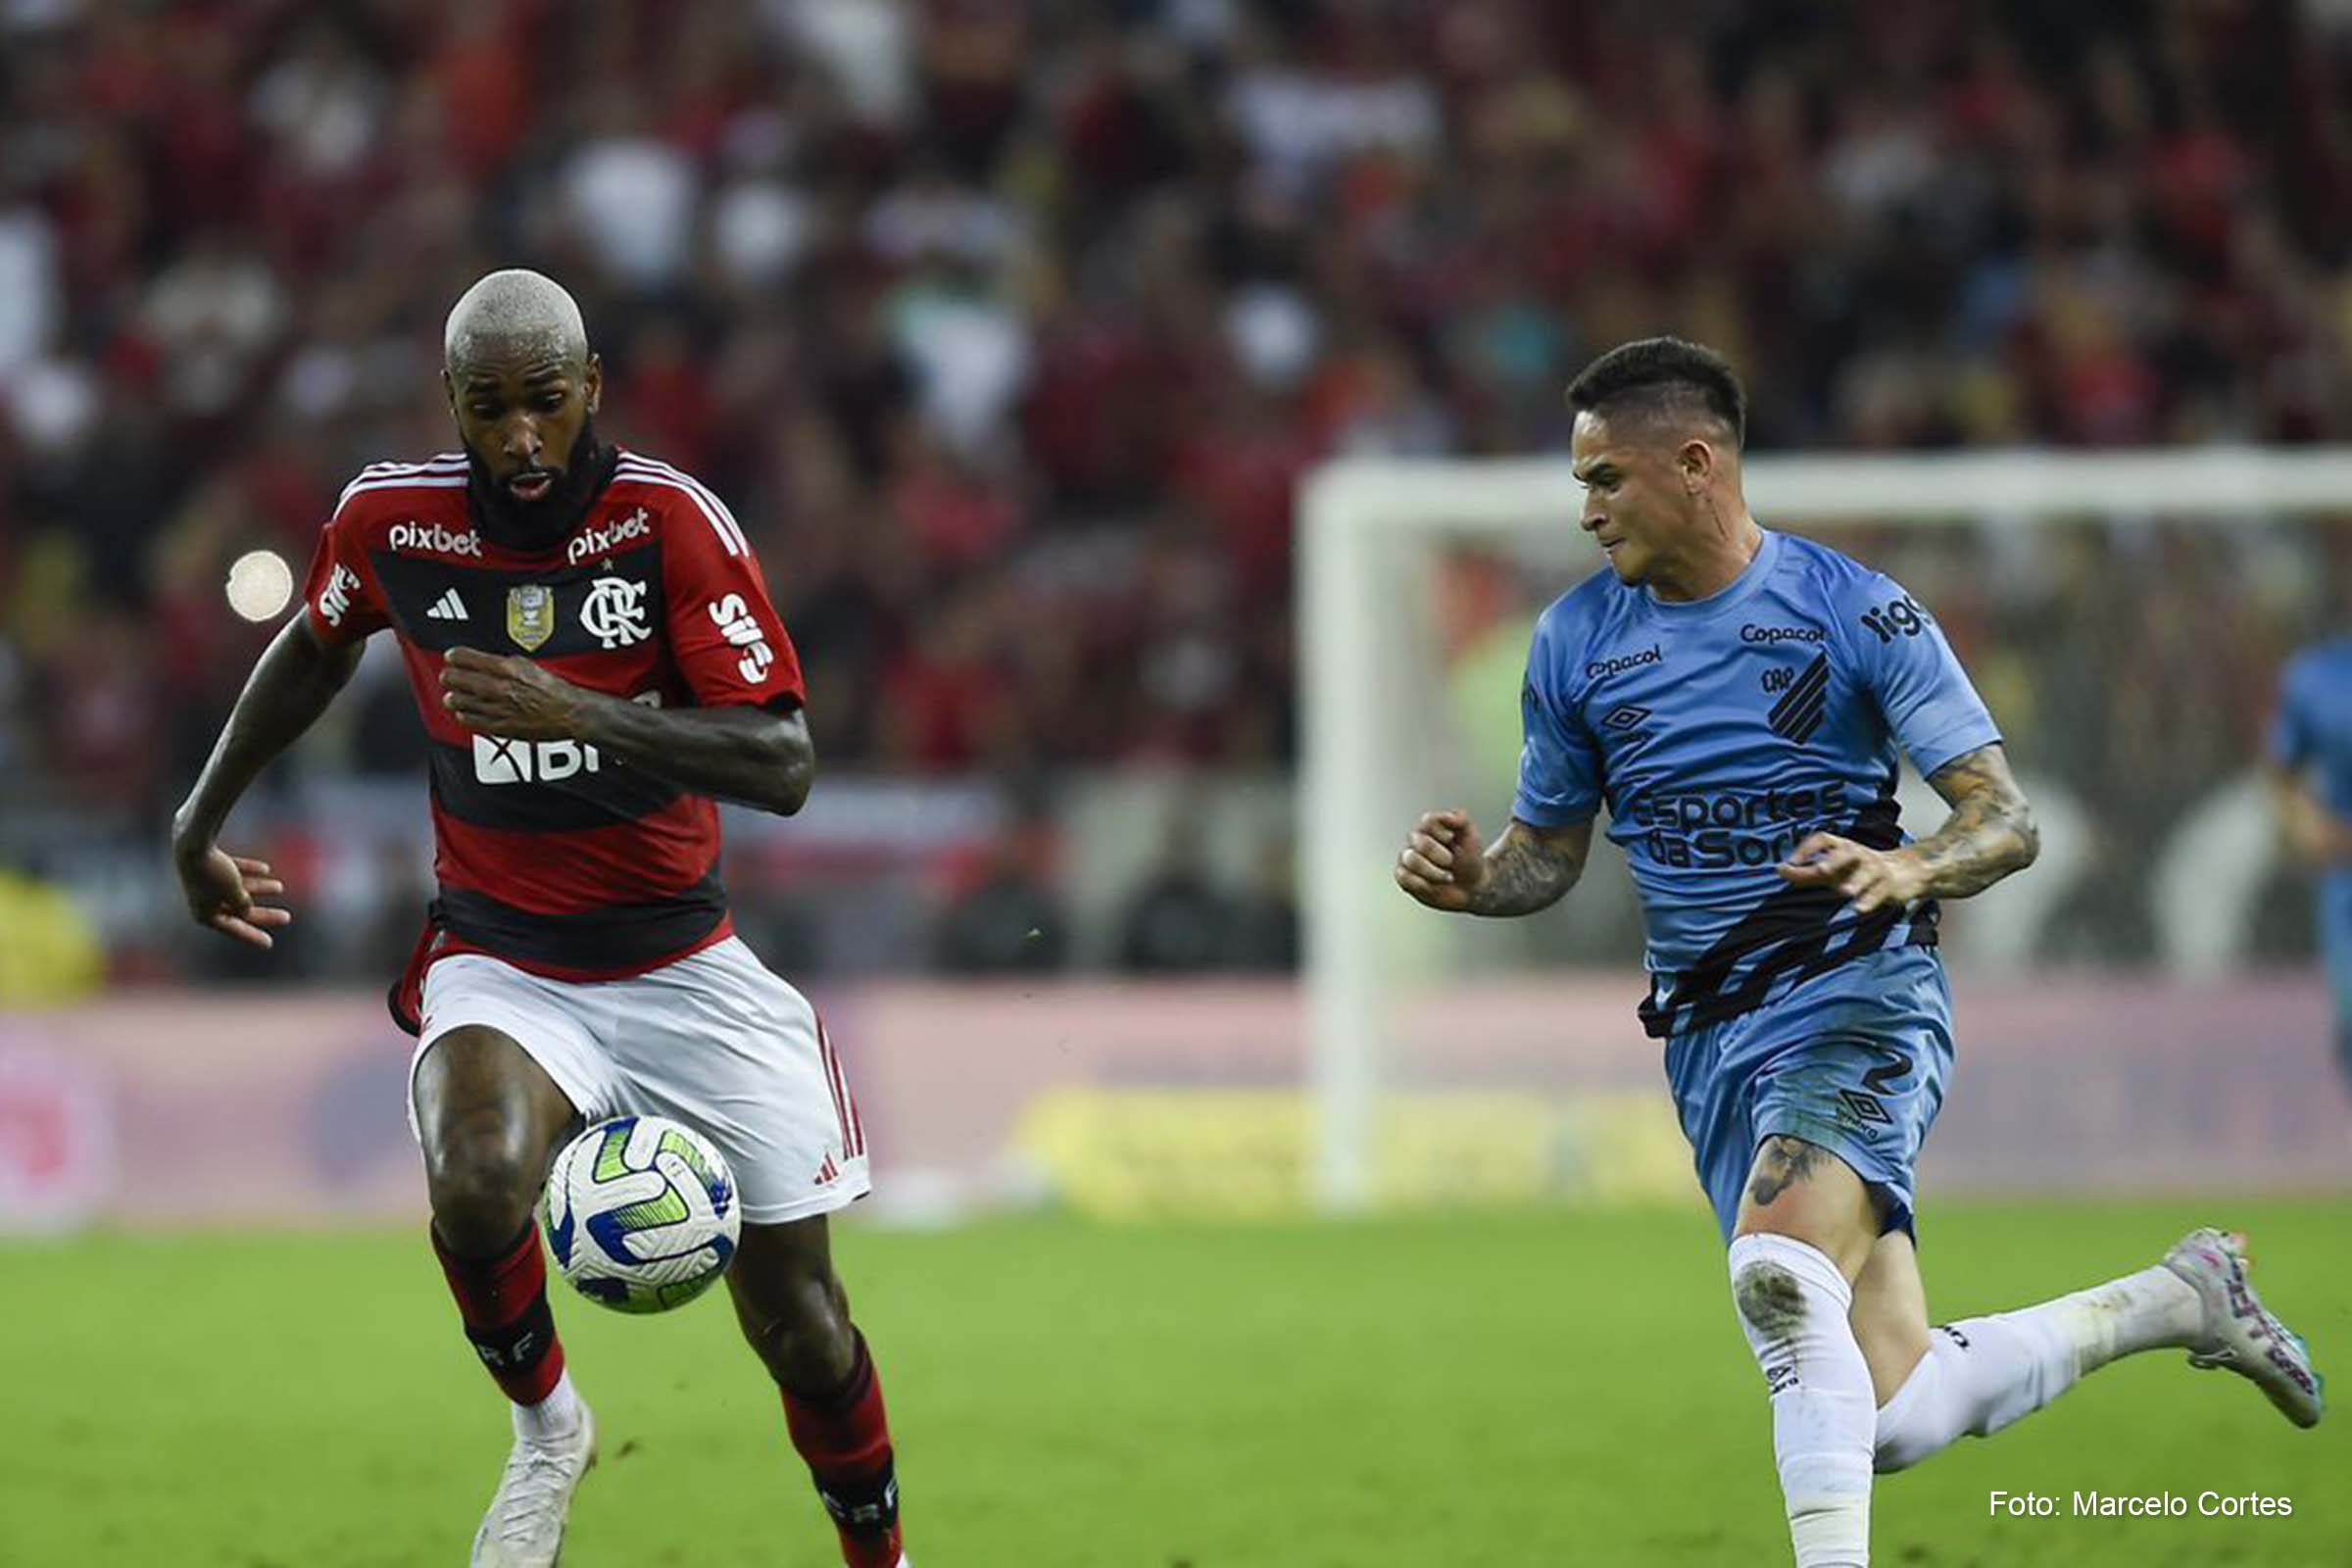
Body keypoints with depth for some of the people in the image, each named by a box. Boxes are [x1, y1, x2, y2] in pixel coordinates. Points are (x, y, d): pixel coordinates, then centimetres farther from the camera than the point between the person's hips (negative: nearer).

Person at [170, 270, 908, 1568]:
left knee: (793, 1314, 2)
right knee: (478, 1188, -33)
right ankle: (546, 1426, -3)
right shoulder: (390, 520, -7)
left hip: (681, 963, 0)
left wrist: (576, 714, -33)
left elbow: (783, 766, -21)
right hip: (499, 965, 0)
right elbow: (315, 648, 18)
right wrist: (201, 819, 24)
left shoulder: (670, 520, -15)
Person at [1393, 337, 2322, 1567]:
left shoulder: (1856, 612, -7)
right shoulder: (1575, 641, 6)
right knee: (1895, 1421, 1)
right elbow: (1547, 852, 16)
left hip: (1859, 1000, -5)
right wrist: (1469, 879, -7)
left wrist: (1907, 869, -28)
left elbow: (2005, 820, -7)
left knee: (1777, 1272, -35)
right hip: (1712, 1039, 5)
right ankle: (2178, 1298, 23)